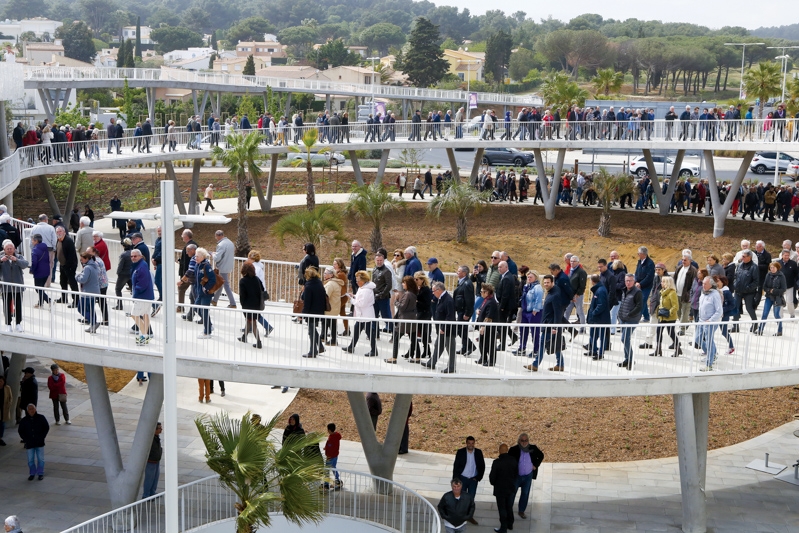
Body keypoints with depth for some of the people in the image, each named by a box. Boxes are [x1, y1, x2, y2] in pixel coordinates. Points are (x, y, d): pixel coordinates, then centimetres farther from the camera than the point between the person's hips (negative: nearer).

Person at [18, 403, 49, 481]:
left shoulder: (41, 418, -4)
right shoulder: (24, 420, -1)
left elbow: (46, 428, 2)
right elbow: (20, 431, 6)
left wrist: (42, 437, -6)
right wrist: (25, 439, -5)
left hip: (39, 443, -1)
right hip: (29, 444, 1)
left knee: (40, 459, 5)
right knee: (30, 460, 8)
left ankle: (40, 473, 17)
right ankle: (32, 473, 23)